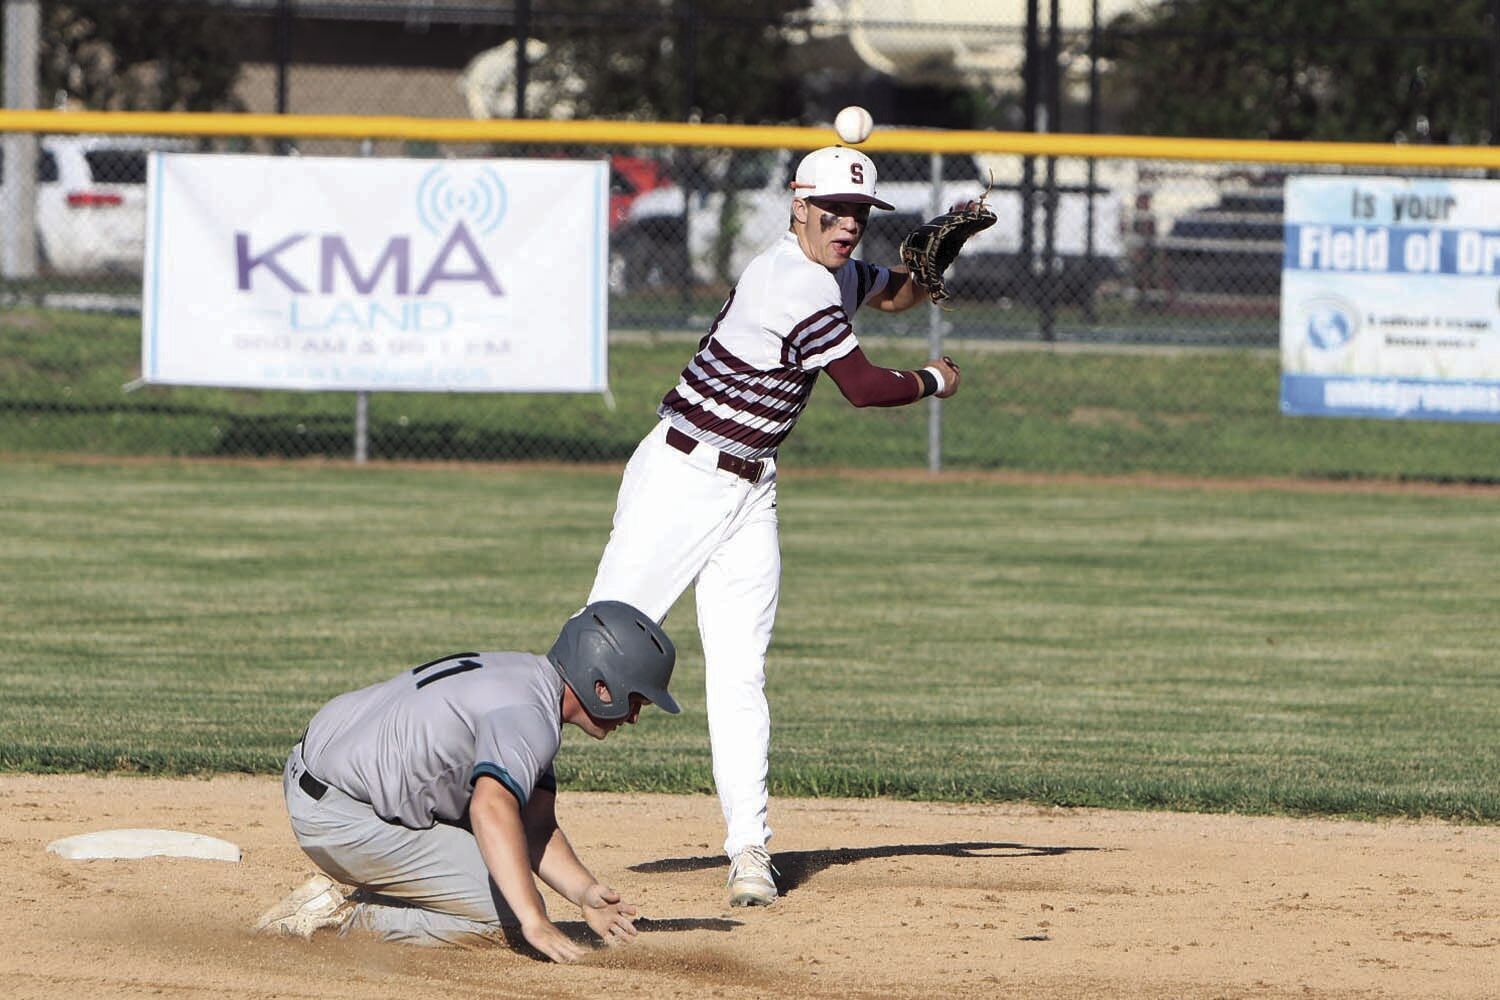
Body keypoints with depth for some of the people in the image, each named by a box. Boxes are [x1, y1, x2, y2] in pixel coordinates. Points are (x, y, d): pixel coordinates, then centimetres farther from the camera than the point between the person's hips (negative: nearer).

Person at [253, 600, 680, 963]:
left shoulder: (528, 675, 12)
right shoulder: (528, 713, -20)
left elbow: (536, 829, 10)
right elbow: (492, 808, -38)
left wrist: (584, 891, -7)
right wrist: (535, 923, -43)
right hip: (338, 816, -11)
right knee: (504, 914, -10)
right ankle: (344, 915, -8)